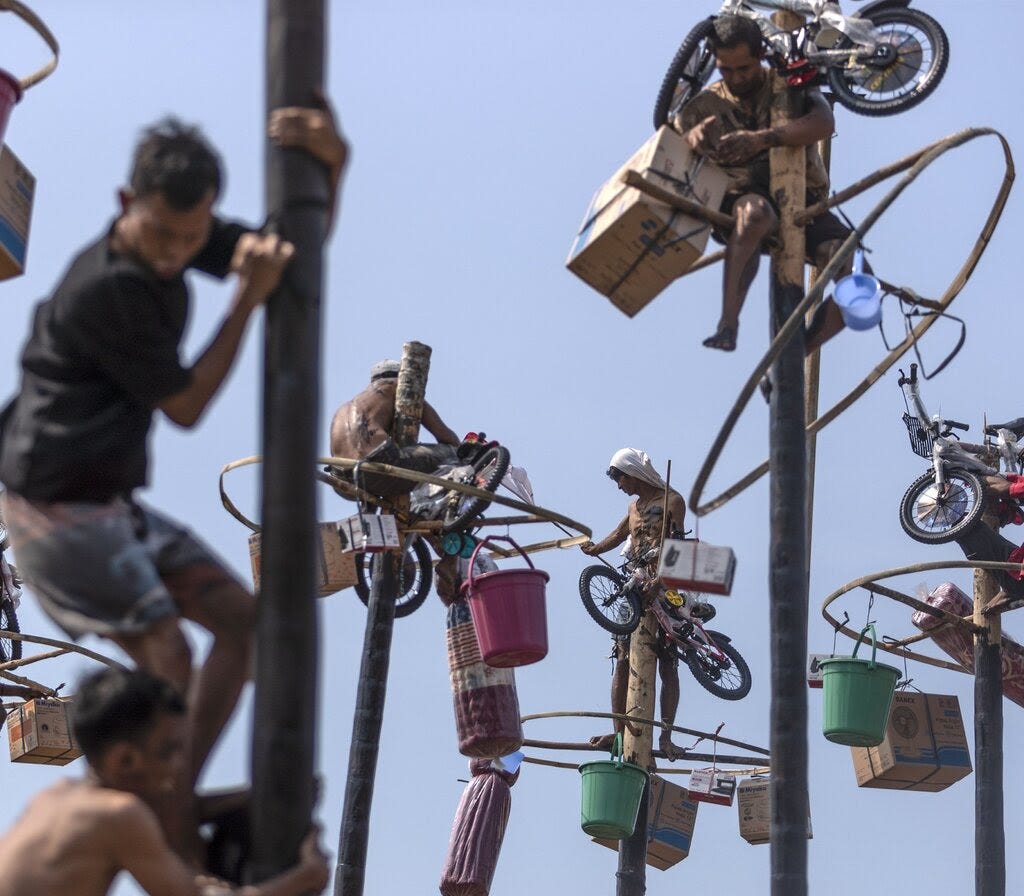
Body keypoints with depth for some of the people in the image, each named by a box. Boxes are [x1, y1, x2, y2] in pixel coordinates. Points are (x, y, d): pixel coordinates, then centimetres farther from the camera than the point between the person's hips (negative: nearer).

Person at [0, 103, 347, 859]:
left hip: (113, 503, 9)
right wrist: (249, 299, -14)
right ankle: (177, 853, -13)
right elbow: (185, 406, -13)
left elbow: (291, 251, 12)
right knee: (168, 662, -16)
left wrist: (333, 161, -6)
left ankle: (177, 800, 5)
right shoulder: (107, 291, -23)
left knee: (242, 615, 6)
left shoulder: (173, 236, 3)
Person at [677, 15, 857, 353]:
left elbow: (824, 123, -17)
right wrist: (693, 140, -26)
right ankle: (727, 325, -43)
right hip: (742, 196, -1)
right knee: (754, 211, -42)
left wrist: (762, 139, -34)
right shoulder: (705, 106, 10)